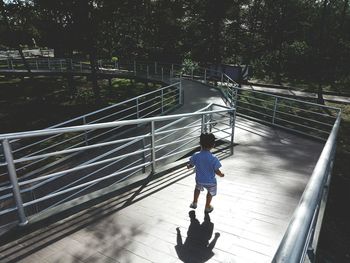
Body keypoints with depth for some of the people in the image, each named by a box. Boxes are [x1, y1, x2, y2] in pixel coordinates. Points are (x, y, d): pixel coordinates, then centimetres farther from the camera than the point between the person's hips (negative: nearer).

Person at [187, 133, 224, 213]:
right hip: (210, 181, -2)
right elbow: (217, 171, -20)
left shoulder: (196, 156, -20)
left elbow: (191, 165, -4)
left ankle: (194, 203, 46)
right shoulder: (213, 159, -28)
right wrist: (221, 175, 3)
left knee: (198, 188, 34)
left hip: (199, 180, 2)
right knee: (211, 192, 28)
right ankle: (207, 207, 44)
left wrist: (188, 166, 20)